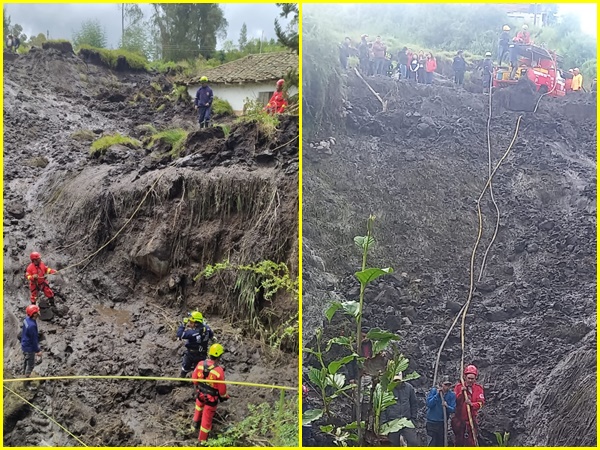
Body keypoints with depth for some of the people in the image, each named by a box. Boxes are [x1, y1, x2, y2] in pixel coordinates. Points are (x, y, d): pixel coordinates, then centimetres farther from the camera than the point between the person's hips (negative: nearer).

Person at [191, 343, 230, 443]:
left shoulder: (200, 364, -19)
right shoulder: (219, 370, -33)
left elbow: (194, 378, -2)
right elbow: (222, 387, -20)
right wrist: (223, 396, 1)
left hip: (200, 394, 5)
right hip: (211, 398, -5)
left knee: (199, 408, 36)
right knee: (207, 417, 14)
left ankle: (195, 425, 57)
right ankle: (202, 439, 31)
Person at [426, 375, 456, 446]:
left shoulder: (452, 395, -1)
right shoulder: (433, 391, -5)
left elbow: (453, 409, -6)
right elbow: (429, 404, -14)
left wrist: (447, 406, -26)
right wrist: (437, 395, -18)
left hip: (443, 423, 3)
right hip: (432, 422, -2)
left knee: (441, 444, 11)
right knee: (431, 444, -5)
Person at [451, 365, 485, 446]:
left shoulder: (478, 388, 1)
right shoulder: (458, 387, 3)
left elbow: (481, 403, -10)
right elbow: (454, 401, -3)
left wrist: (472, 404, -29)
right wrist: (461, 392, -16)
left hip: (471, 419, -1)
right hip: (459, 419, 1)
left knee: (471, 442, -8)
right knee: (459, 441, 12)